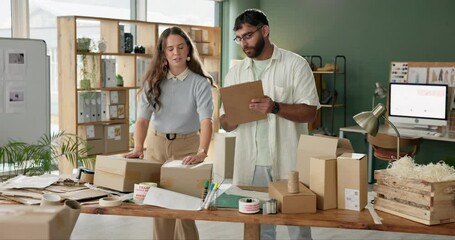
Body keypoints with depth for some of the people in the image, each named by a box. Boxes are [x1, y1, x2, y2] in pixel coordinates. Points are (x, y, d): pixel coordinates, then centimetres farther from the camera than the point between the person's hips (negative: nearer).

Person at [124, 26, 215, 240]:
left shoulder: (200, 82, -10)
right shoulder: (153, 81, -1)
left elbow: (206, 120, -22)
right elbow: (143, 118, -8)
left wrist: (202, 152, -38)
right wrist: (138, 148, -24)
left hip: (186, 146, -3)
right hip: (156, 145, 3)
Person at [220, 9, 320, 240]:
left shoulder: (295, 64, -2)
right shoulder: (235, 72, 10)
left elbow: (309, 112, -7)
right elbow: (226, 124, 9)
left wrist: (275, 107, -23)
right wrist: (232, 116, -15)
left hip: (288, 161, -3)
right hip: (251, 163, 3)